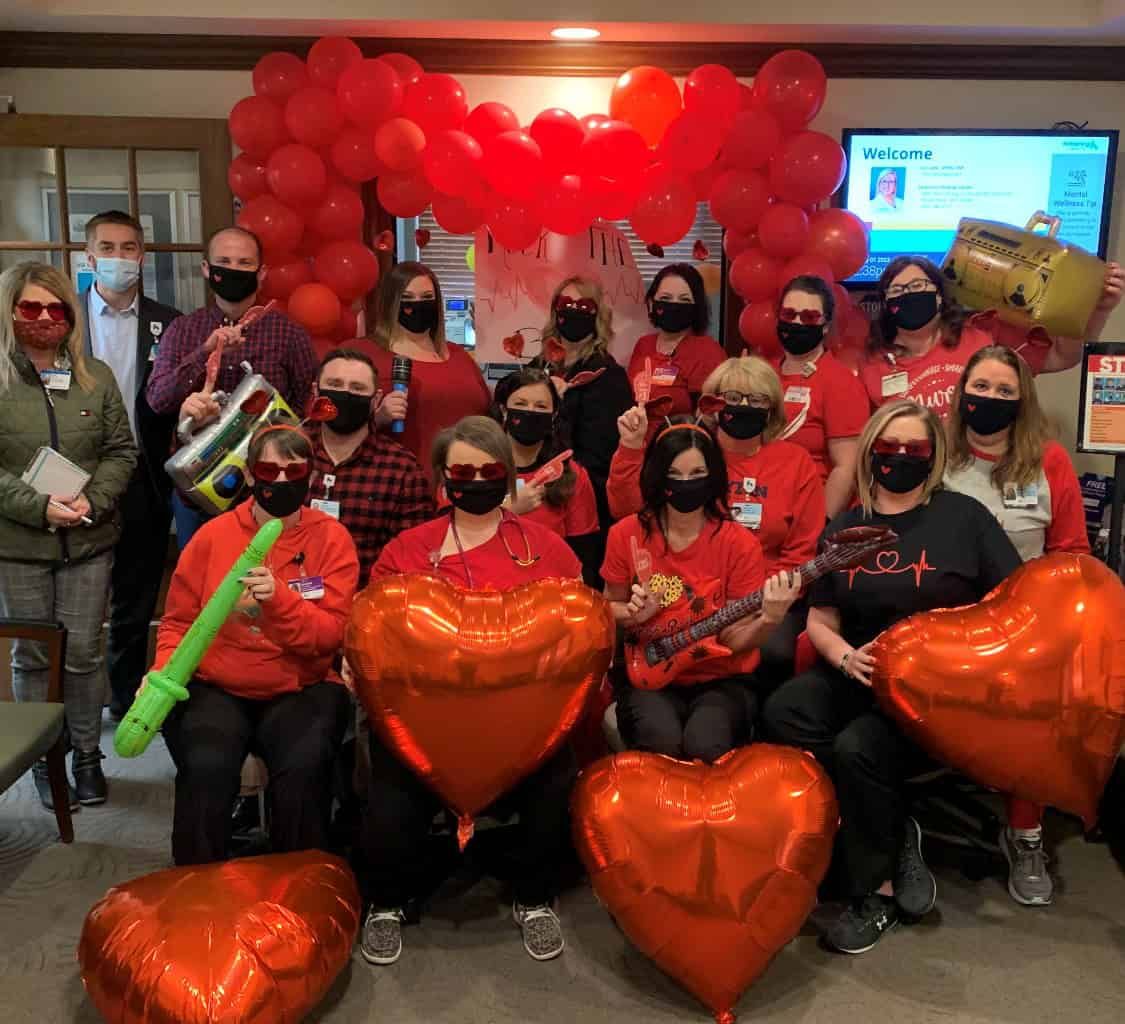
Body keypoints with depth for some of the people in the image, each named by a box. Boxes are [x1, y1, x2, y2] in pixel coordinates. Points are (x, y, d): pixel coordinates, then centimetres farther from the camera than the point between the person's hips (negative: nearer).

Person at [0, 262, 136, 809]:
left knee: (83, 653, 8)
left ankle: (87, 754, 25)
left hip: (88, 540, 2)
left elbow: (121, 451, 5)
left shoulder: (95, 376, 4)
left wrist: (92, 501, -11)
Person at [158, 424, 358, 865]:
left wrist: (279, 598, -25)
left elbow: (330, 635, -8)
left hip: (301, 689, -1)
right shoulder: (214, 535, 3)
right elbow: (179, 620, 10)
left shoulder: (331, 538, -1)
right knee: (206, 766, -28)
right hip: (217, 688, 1)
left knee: (305, 765, -30)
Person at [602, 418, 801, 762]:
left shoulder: (739, 543, -9)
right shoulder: (626, 535, -4)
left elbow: (734, 639, -8)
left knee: (706, 746, -31)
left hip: (719, 679, -1)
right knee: (661, 741, -30)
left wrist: (768, 620, -29)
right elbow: (609, 608, 11)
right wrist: (633, 613, -11)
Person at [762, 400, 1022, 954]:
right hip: (859, 672, 4)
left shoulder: (963, 516, 1)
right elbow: (820, 621, 11)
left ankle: (875, 891, -3)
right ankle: (895, 833, -9)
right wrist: (846, 658, -10)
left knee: (857, 748, -29)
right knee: (782, 712, -24)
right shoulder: (844, 527, 11)